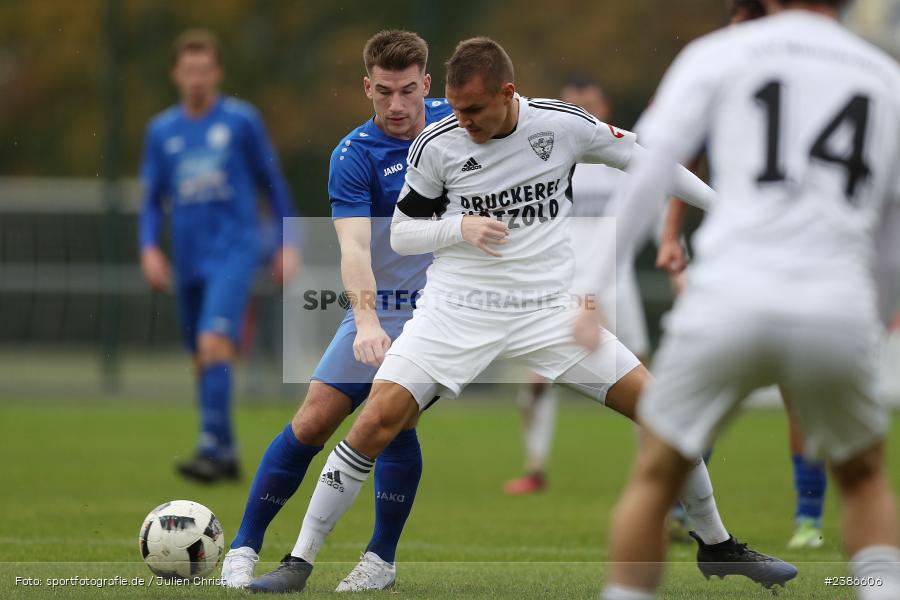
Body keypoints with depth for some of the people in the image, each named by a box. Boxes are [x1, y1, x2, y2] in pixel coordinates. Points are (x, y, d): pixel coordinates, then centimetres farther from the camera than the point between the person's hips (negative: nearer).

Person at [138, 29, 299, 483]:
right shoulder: (161, 131, 9)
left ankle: (212, 449, -27)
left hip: (233, 252, -5)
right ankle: (227, 456, 20)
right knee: (203, 360, 9)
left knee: (213, 343, -22)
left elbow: (272, 182, 8)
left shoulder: (242, 120, 0)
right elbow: (152, 199, 14)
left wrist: (289, 244, 5)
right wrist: (149, 248, -2)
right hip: (188, 260, 5)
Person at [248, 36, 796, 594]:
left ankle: (717, 545, 16)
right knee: (379, 419, -18)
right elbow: (401, 234, 3)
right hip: (458, 311, -1)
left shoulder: (563, 124, -6)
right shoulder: (437, 145, -7)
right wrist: (461, 227, -17)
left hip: (550, 311, 1)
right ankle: (300, 563, -7)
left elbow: (642, 160, 9)